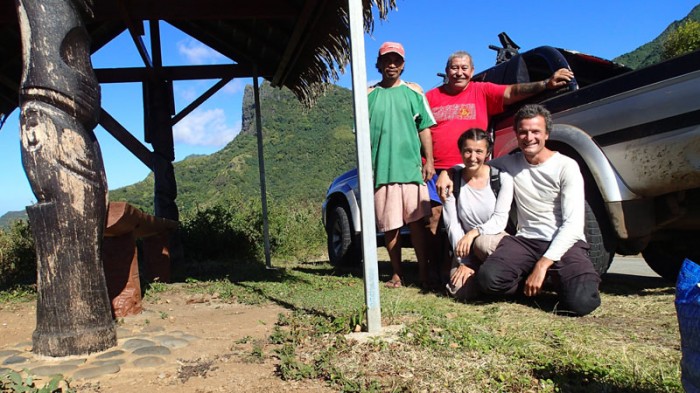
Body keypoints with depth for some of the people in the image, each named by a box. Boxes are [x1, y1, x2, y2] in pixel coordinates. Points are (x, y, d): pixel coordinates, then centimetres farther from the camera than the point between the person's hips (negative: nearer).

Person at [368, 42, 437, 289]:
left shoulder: (413, 91, 11)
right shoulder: (369, 95, 10)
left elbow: (424, 128, 8)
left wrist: (429, 161, 0)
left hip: (411, 168, 0)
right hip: (381, 171, 1)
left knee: (416, 222, 0)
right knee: (389, 226, 4)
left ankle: (424, 272, 9)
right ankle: (397, 274, 16)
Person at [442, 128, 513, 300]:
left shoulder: (501, 177, -8)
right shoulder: (452, 181, -3)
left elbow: (500, 221, -12)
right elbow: (452, 225, -7)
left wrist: (473, 233, -29)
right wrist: (464, 262, -15)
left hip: (495, 238, -1)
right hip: (467, 248, 2)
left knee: (482, 242, -38)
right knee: (460, 291, -23)